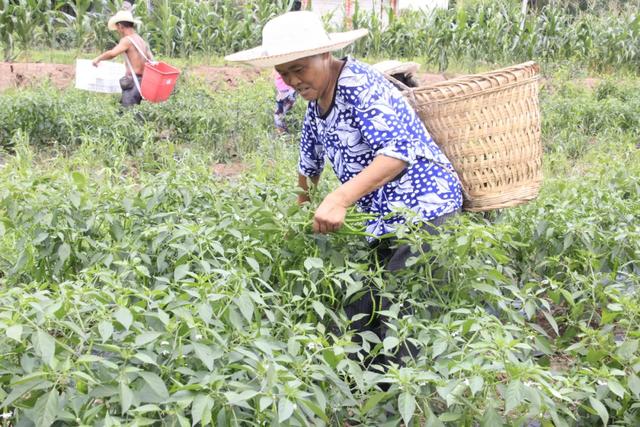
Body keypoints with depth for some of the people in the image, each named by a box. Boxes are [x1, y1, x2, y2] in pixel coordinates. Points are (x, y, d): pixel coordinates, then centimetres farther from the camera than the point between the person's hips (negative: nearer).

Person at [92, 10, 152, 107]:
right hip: (143, 81, 8)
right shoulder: (142, 41, 15)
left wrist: (98, 58, -5)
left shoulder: (127, 40, -9)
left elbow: (112, 53, -21)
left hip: (132, 84, -8)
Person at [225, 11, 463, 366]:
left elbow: (397, 153, -29)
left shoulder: (358, 85, -18)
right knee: (358, 308, 8)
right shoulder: (316, 102, 9)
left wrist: (339, 199, -36)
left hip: (422, 205, -9)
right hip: (382, 219, 9)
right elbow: (309, 162, 22)